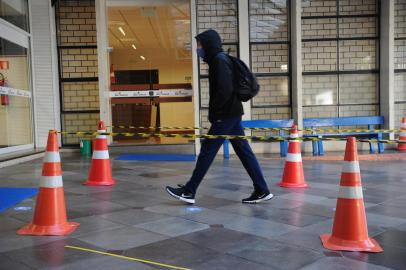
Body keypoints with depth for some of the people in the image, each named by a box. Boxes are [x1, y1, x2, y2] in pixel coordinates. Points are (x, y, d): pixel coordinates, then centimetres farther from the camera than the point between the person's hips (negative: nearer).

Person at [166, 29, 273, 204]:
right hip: (232, 113, 10)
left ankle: (189, 192, 3)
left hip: (225, 115, -10)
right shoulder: (220, 60, 18)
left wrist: (213, 113, -13)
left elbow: (225, 90, -22)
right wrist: (214, 113, 12)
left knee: (207, 150, -4)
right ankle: (262, 191, 11)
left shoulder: (219, 60, -12)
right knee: (243, 151, 8)